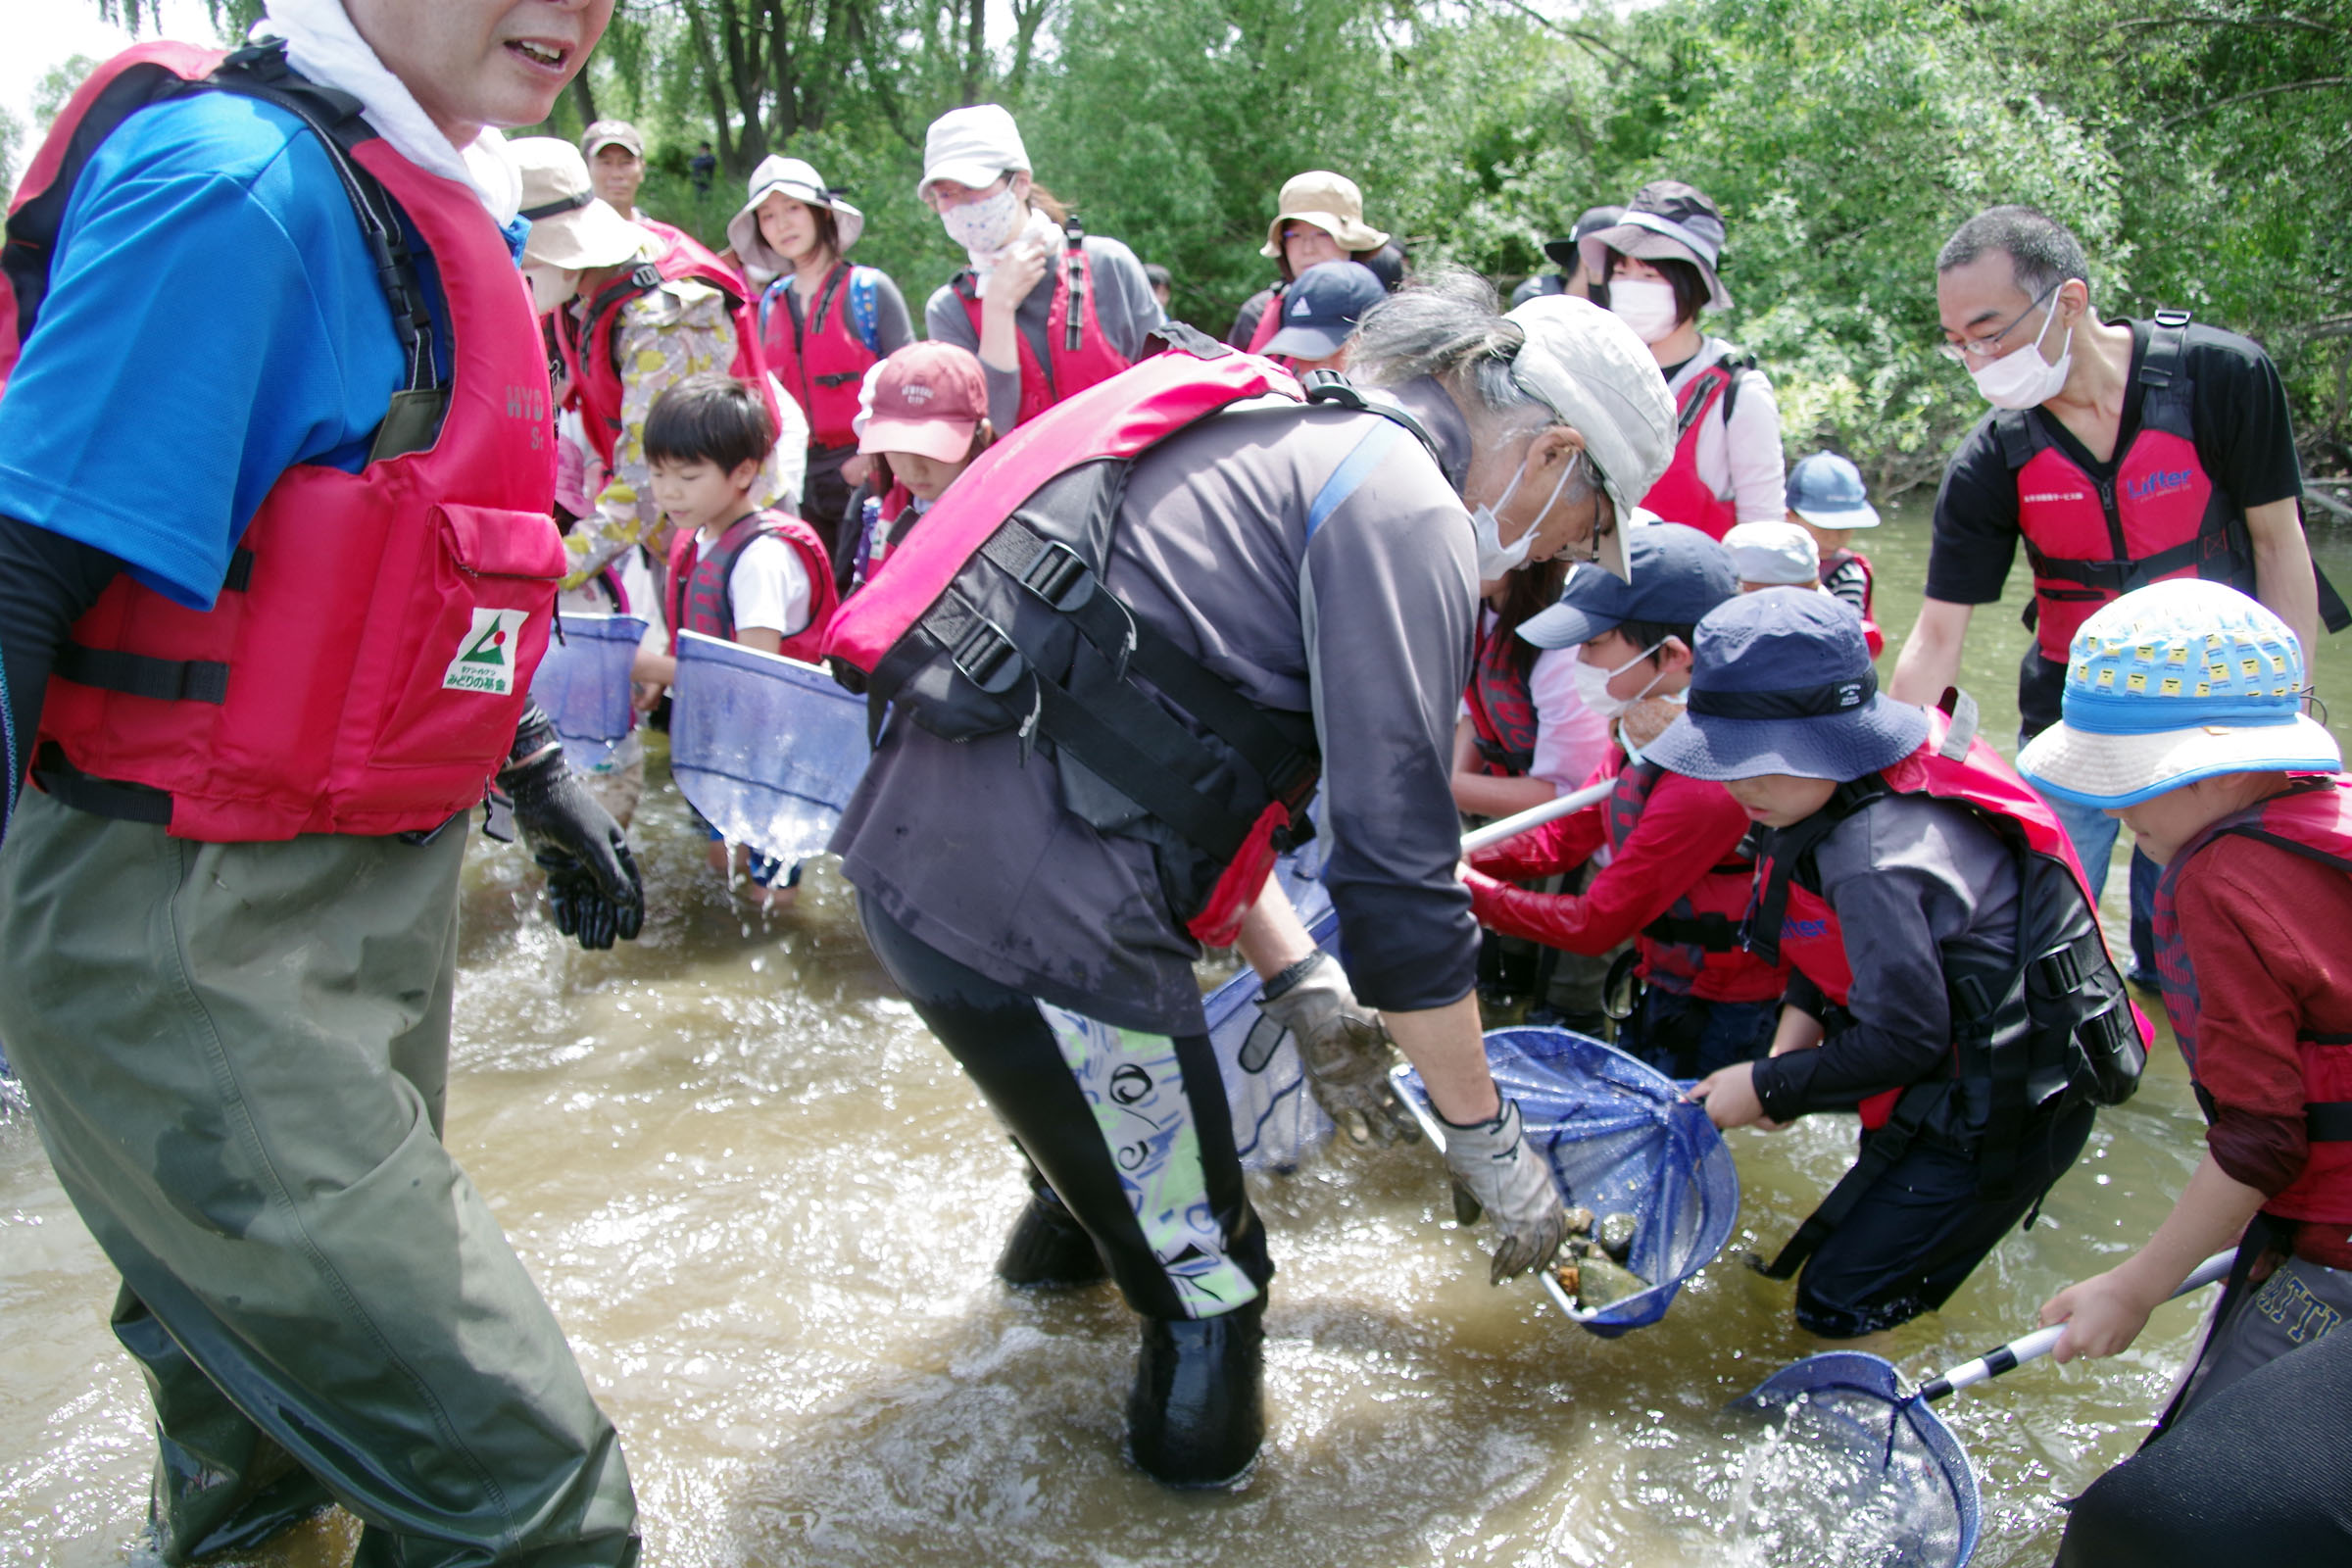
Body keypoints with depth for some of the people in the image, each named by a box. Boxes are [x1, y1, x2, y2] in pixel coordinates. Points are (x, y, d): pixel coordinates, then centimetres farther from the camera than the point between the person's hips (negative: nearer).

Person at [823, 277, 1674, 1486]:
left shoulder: (1281, 443, 21)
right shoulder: (1407, 509, -9)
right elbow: (1399, 868, -12)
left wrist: (1301, 985, 28)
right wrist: (1489, 1143, 1)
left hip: (916, 848, 10)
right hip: (1038, 918, -10)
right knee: (1205, 1290, 10)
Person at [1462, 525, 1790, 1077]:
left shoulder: (1711, 784, -32)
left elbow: (1597, 923, -25)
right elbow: (1566, 834, 3)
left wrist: (1470, 891, -19)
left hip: (1722, 1020, -9)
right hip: (1665, 987, 9)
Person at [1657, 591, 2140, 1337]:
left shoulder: (1877, 861, -33)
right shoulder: (1836, 791, -4)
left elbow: (1903, 1041, -24)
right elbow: (1842, 940, 11)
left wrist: (1768, 1090, -15)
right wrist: (1801, 1019, -5)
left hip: (2003, 1111, -9)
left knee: (1840, 1307, -1)